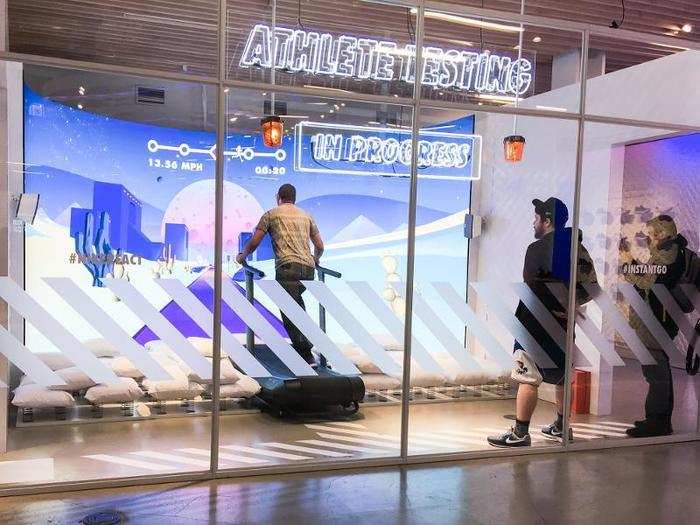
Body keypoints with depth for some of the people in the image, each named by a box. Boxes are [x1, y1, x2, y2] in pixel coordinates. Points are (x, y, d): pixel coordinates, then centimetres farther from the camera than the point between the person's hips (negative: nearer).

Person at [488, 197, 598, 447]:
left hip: (536, 325, -8)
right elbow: (591, 286, 9)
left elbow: (530, 288, -13)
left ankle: (520, 434, -4)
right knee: (562, 376, 19)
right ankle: (561, 426, 30)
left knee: (527, 379, -5)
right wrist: (569, 304, 9)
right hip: (565, 325, 8)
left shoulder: (537, 248, -12)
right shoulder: (578, 249, 10)